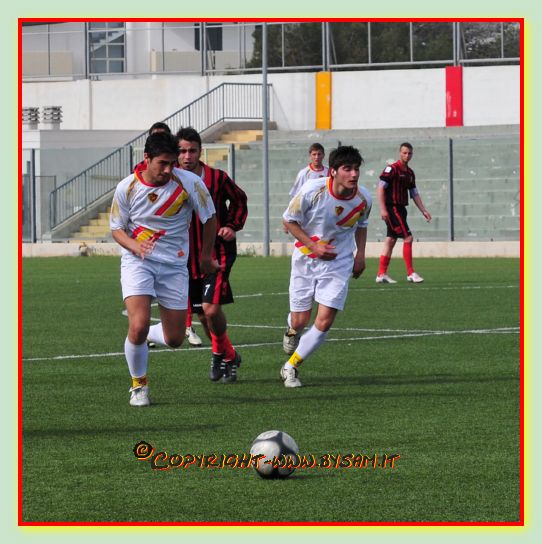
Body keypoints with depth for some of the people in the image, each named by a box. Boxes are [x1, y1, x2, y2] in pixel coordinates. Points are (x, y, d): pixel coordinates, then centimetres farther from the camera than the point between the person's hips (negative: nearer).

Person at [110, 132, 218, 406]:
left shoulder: (189, 183, -12)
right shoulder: (127, 188, -10)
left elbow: (209, 217, 3)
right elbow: (117, 229, 1)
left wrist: (206, 256, 12)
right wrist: (135, 246, -19)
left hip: (174, 265, 1)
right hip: (137, 261, -1)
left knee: (174, 339, 2)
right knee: (138, 326, -21)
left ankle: (142, 337, 37)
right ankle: (139, 385, 3)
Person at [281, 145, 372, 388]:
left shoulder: (363, 199, -11)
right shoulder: (312, 191, -22)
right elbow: (289, 220, -9)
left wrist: (360, 254, 2)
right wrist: (314, 246, -17)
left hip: (338, 263, 1)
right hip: (306, 259, -1)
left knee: (324, 322, -11)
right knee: (300, 321, 3)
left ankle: (291, 367, 9)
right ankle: (291, 329, 45)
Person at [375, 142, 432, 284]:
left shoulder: (410, 173, 14)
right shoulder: (392, 169, -11)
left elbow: (414, 194, 20)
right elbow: (380, 188, -15)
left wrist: (423, 211, 15)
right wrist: (383, 209, -21)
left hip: (401, 209, 9)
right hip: (392, 208, -9)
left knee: (391, 240, 9)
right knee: (408, 237, -11)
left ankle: (381, 274, 13)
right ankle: (410, 273, -8)